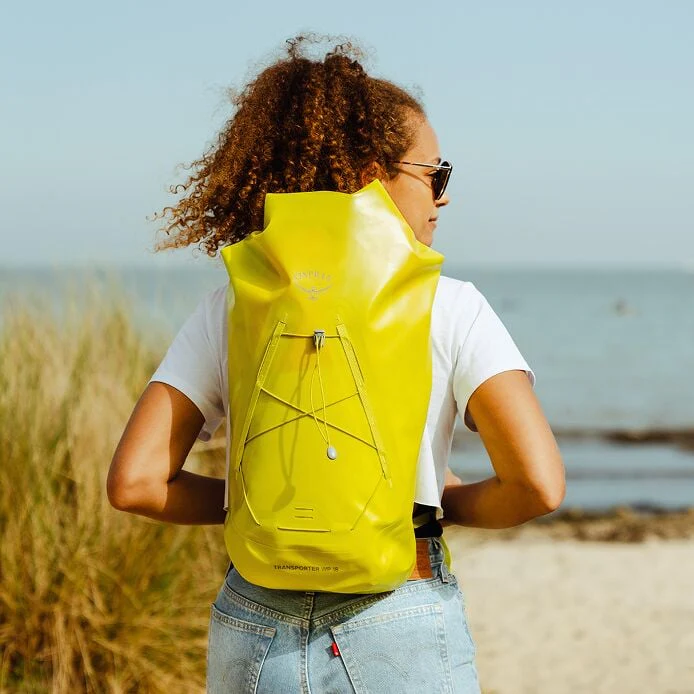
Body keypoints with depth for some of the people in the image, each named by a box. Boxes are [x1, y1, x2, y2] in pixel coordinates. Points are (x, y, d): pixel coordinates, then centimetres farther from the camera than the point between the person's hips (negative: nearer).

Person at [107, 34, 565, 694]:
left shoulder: (227, 310, 3)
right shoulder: (450, 307, -5)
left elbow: (133, 482, -3)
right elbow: (539, 484, -13)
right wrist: (445, 505, 7)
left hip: (254, 635, 3)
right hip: (404, 637, -2)